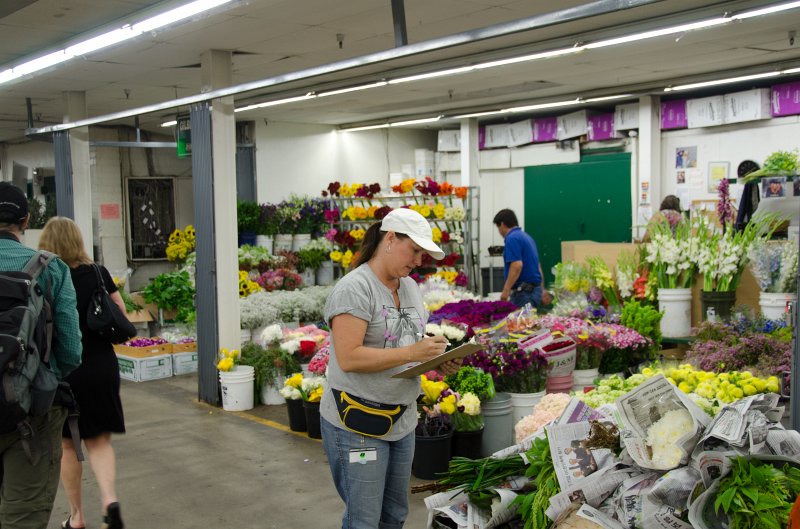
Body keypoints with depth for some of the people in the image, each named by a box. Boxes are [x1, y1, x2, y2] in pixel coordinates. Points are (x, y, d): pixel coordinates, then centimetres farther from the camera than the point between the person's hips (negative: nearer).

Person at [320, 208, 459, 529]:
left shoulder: (409, 286, 10)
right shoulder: (355, 288, -16)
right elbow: (349, 358, -23)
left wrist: (437, 361, -2)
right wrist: (411, 353, -24)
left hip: (402, 421, 8)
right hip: (357, 425, -8)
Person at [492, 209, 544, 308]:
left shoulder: (512, 238, -12)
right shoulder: (526, 236, 18)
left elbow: (517, 265, -24)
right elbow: (538, 266, 23)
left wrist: (506, 290, -23)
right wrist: (542, 290, 31)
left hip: (524, 292, -10)